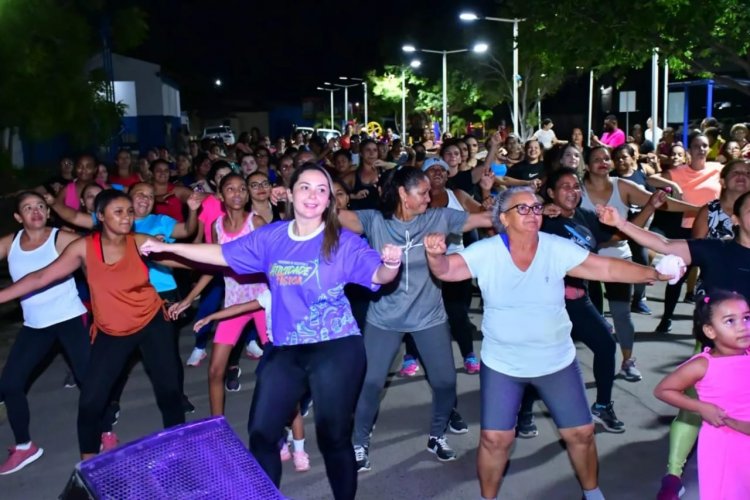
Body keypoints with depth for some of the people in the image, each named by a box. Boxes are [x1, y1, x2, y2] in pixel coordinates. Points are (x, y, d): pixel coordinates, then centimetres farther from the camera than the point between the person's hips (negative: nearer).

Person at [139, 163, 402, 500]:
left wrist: (391, 263, -42)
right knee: (261, 431, 12)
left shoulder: (343, 242, -10)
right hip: (285, 350, 5)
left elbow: (378, 275, -19)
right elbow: (221, 254, 10)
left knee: (333, 436, 3)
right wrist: (167, 247, 9)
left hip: (336, 349, -4)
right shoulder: (271, 237, 2)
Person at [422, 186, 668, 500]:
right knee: (495, 439, 1)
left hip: (556, 361, 2)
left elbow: (607, 267, -13)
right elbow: (446, 270, -24)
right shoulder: (485, 252, -15)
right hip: (502, 364, -1)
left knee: (581, 432, 11)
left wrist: (652, 274, -23)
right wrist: (435, 255, -46)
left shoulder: (558, 249, -12)